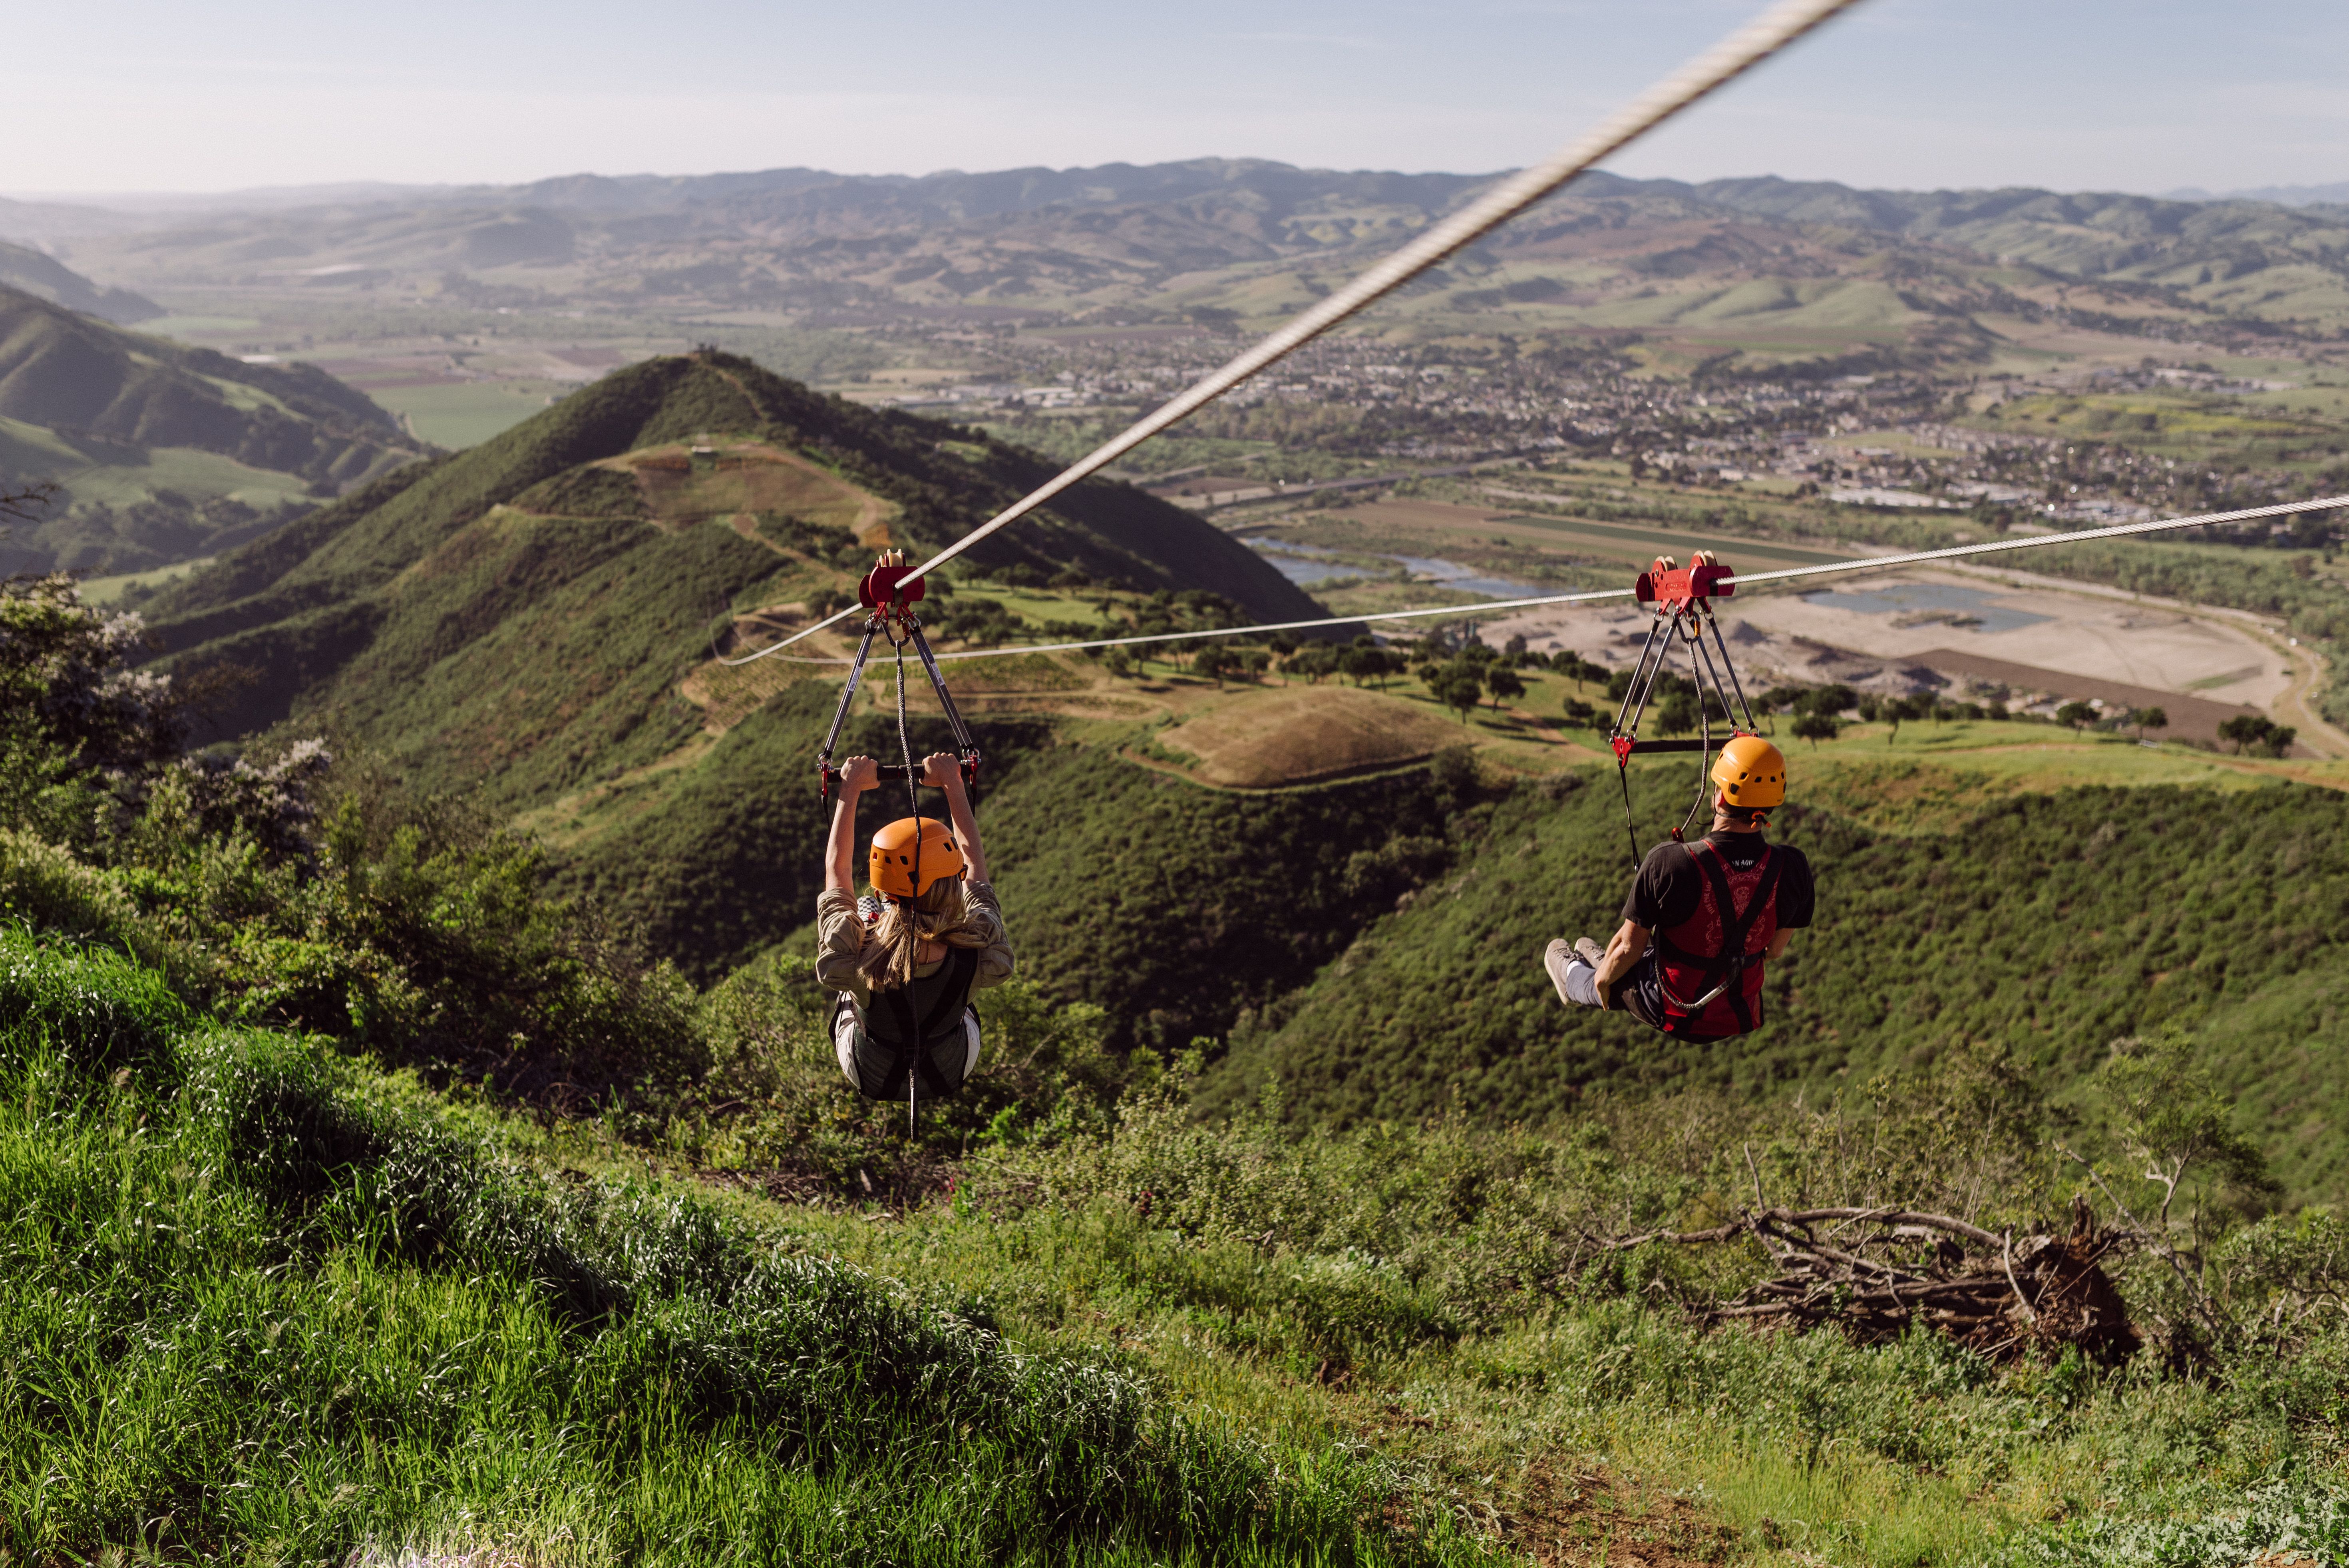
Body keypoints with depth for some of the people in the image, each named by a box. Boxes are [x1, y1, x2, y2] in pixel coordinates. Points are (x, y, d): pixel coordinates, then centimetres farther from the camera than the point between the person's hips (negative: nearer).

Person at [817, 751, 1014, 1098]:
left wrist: (851, 790, -9)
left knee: (866, 910, 17)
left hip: (869, 1080, 0)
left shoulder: (854, 960, -39)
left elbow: (836, 867, -19)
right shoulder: (978, 955, -37)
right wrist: (952, 783, -10)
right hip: (954, 1074, 1)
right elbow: (973, 860, -18)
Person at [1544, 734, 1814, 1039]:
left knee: (1607, 981, 28)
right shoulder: (1792, 868, -19)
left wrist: (1604, 977, 6)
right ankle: (1608, 960, 62)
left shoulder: (1666, 864, -29)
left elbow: (1630, 946, -16)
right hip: (1743, 1018, 4)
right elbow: (1775, 951, -2)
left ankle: (1574, 975, 62)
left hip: (1676, 1014, -3)